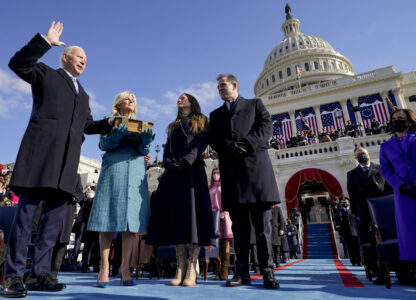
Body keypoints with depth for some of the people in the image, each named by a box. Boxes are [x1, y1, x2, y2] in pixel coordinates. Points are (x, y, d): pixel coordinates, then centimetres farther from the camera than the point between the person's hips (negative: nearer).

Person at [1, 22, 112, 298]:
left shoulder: (83, 94, 30)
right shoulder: (46, 74, 16)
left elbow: (88, 125, 26)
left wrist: (111, 123, 12)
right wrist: (46, 41, -5)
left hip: (67, 160, 6)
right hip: (41, 151, -5)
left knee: (55, 217, 3)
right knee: (26, 213, -5)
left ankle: (40, 274, 10)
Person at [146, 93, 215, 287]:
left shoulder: (200, 121, 15)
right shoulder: (173, 126, 29)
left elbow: (202, 144, -1)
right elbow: (167, 149, 18)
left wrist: (186, 162, -16)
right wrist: (168, 163, -4)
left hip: (192, 170, -4)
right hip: (173, 173, 5)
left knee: (193, 211, -12)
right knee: (176, 214, -3)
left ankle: (192, 268, -10)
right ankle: (180, 267, -1)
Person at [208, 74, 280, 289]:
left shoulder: (255, 104, 19)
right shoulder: (216, 114, 25)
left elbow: (266, 127, 3)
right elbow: (212, 139, 10)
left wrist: (246, 145, -12)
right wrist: (229, 147, -10)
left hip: (256, 164, -2)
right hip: (231, 170, 2)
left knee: (263, 224, -2)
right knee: (239, 225, 2)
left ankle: (267, 271, 5)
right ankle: (242, 272, 8)